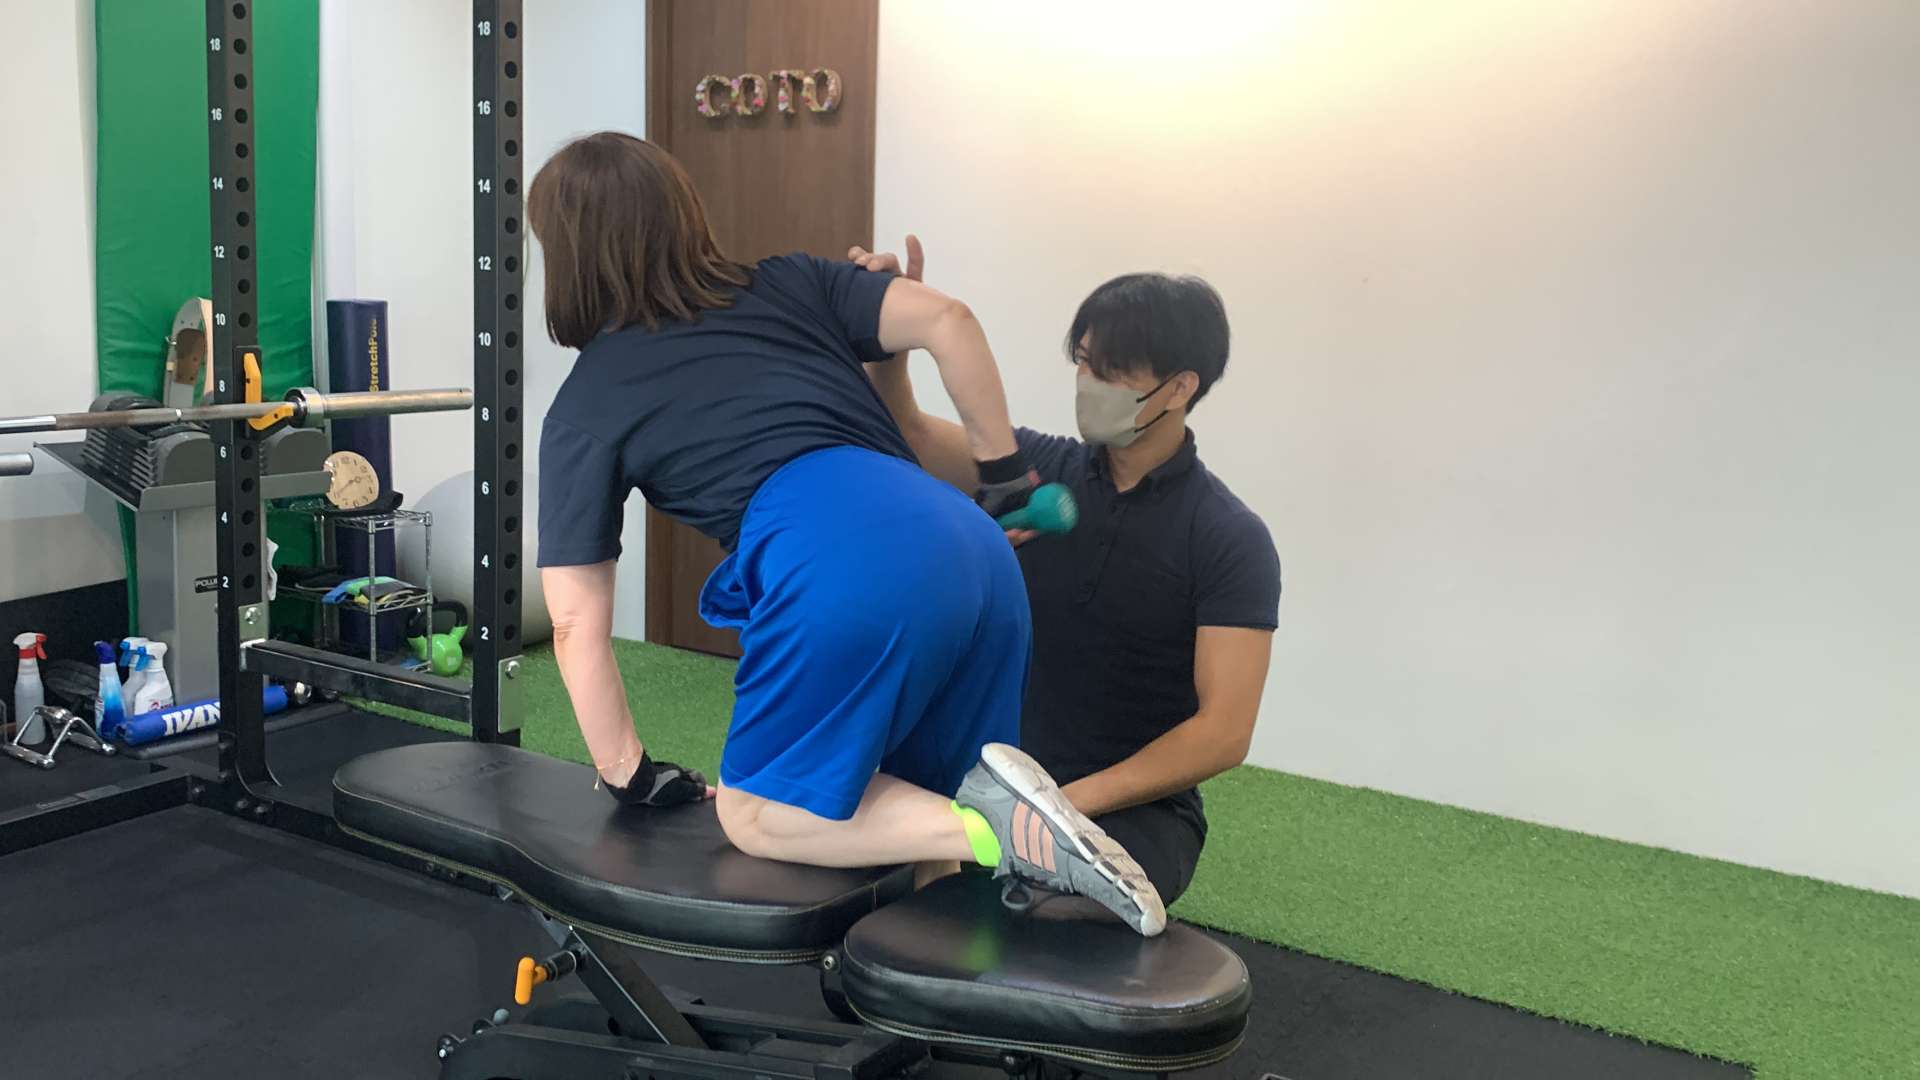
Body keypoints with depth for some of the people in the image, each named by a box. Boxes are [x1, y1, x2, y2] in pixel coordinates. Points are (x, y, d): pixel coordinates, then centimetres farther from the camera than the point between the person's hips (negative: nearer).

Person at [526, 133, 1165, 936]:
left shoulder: (584, 409, 18)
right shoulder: (788, 285, 26)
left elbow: (577, 621, 15)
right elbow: (946, 321, 13)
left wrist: (630, 776, 24)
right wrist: (1004, 473, 22)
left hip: (841, 573, -6)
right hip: (971, 548, 6)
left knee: (758, 817, 12)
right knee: (914, 809, 25)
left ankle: (994, 831, -7)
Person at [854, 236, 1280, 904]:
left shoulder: (1230, 540, -10)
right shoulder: (1041, 469, 3)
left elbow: (1222, 732, -16)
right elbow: (907, 432, -7)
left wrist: (1069, 802, -23)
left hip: (1137, 808, -4)